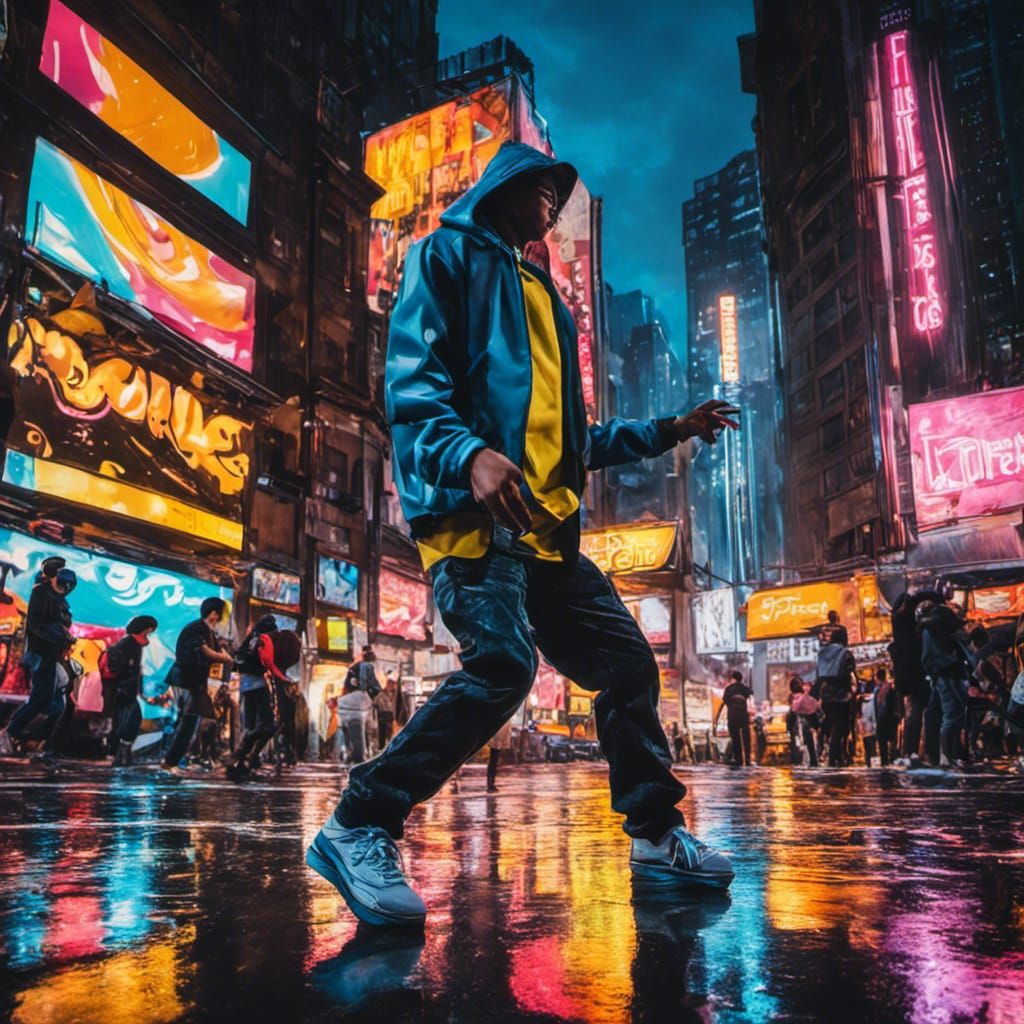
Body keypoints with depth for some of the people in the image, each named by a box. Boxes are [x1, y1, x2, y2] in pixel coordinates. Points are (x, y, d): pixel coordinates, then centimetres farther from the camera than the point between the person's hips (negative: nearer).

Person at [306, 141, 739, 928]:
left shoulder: (543, 298, 31)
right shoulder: (449, 258, 9)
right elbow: (412, 377, -9)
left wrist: (668, 431, 30)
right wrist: (468, 453, -27)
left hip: (546, 524, 9)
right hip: (473, 507, -8)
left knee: (628, 662, 7)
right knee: (504, 663, -25)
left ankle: (658, 834, 21)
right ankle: (361, 828, -13)